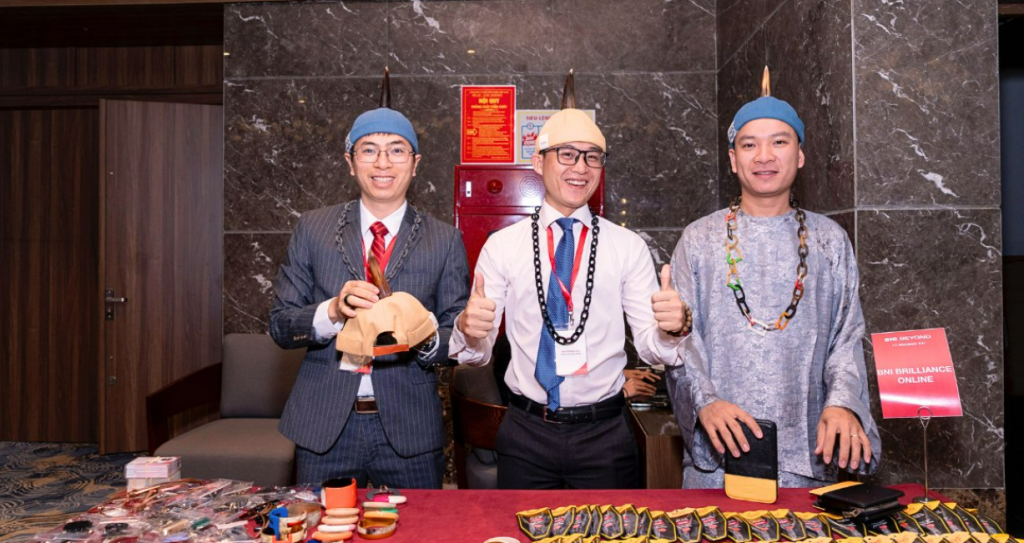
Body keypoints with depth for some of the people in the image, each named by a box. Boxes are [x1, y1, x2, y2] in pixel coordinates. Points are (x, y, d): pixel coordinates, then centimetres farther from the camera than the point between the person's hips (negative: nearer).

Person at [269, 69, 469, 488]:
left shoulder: (445, 241, 1)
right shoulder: (312, 229, 4)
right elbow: (280, 326, 1)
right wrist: (333, 311, -18)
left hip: (408, 429, 0)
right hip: (324, 426, 1)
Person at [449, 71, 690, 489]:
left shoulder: (629, 247, 0)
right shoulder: (502, 245, -1)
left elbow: (650, 346, -3)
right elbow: (478, 353, -3)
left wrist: (671, 328, -24)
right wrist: (468, 330, -25)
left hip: (605, 435, 1)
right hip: (525, 431, 0)